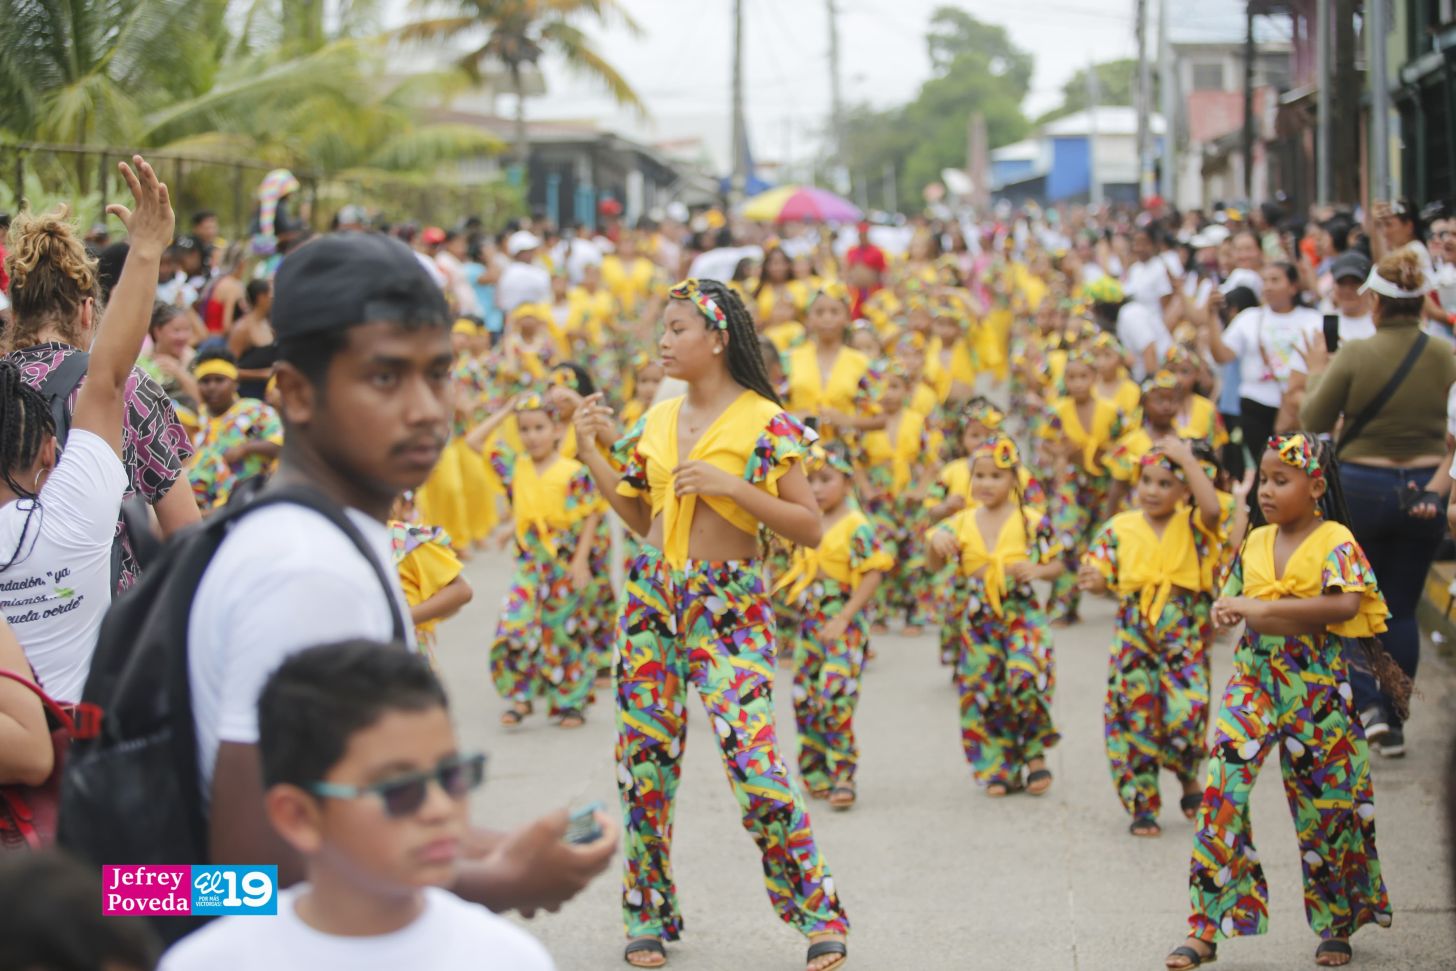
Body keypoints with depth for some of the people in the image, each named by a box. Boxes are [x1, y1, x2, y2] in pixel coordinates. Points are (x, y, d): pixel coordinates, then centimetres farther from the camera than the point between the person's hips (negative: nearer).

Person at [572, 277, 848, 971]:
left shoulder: (764, 424, -7)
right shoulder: (658, 420, 10)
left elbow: (810, 528, -8)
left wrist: (731, 486, -18)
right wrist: (591, 451, 9)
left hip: (728, 606, -5)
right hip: (650, 597, 6)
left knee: (755, 765, -14)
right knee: (643, 759, 6)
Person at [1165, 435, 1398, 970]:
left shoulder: (1335, 542, -9)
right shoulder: (1255, 543, 8)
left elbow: (1346, 605, -24)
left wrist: (1261, 609, -26)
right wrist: (1225, 610, -6)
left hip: (1315, 685, -4)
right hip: (1253, 680, 4)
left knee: (1324, 804, 7)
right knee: (1220, 794, -9)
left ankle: (1335, 926, 26)